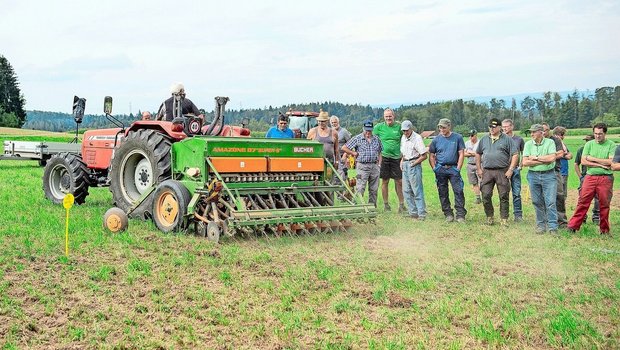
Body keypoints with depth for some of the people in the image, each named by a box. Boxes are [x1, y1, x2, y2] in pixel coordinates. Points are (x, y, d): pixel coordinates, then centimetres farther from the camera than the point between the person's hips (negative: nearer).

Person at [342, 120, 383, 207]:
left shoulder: (376, 139, 14)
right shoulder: (357, 138, 0)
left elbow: (380, 152, 22)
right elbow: (344, 148, 0)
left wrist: (379, 163, 10)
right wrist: (354, 153, -2)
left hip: (374, 166, 5)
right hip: (362, 166, -4)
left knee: (374, 189, 8)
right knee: (360, 188, -9)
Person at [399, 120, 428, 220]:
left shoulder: (417, 138, -12)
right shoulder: (403, 138, 13)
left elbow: (424, 156, -14)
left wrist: (413, 163, -13)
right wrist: (402, 161, 11)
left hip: (414, 165, -8)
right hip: (405, 165, 8)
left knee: (417, 191, -8)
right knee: (406, 191, 9)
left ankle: (422, 214, -4)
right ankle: (413, 212, 16)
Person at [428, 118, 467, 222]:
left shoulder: (458, 137, 1)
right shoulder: (436, 140, 6)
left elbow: (461, 154, 1)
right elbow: (431, 156, 10)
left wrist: (458, 168, -6)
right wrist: (434, 168, -1)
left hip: (453, 168, -2)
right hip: (440, 169, 2)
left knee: (458, 191, -7)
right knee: (443, 193, 6)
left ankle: (460, 215, -3)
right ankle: (448, 214, 16)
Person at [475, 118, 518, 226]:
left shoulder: (507, 139, 1)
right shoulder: (484, 139, 12)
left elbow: (515, 155, -2)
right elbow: (478, 154, 20)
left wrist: (511, 170, -9)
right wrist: (478, 169, 12)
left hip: (502, 172, -3)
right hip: (486, 171, 3)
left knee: (504, 197, 1)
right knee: (485, 196, 0)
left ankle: (504, 219, 10)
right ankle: (490, 217, 16)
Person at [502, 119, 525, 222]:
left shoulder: (519, 139, 5)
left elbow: (523, 154, 13)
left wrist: (521, 165, 4)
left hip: (515, 169, 0)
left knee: (516, 193, 0)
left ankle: (518, 215, 6)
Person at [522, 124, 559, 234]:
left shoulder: (550, 142, -1)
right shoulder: (528, 144, 5)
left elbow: (552, 158, -16)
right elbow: (525, 162, -4)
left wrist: (535, 157, -9)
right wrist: (544, 161, -8)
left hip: (548, 175, -3)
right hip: (533, 176, 3)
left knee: (550, 202, -6)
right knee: (537, 202, 8)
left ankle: (553, 227, -3)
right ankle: (541, 225, 19)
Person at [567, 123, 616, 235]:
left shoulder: (611, 145, 0)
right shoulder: (589, 144, 6)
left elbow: (611, 162, -11)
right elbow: (583, 161, -1)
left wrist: (593, 159, -8)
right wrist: (601, 164, -9)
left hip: (606, 178, -1)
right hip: (590, 177, 1)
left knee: (604, 204, 6)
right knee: (583, 202, 0)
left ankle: (604, 229, 17)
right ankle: (573, 225, 3)